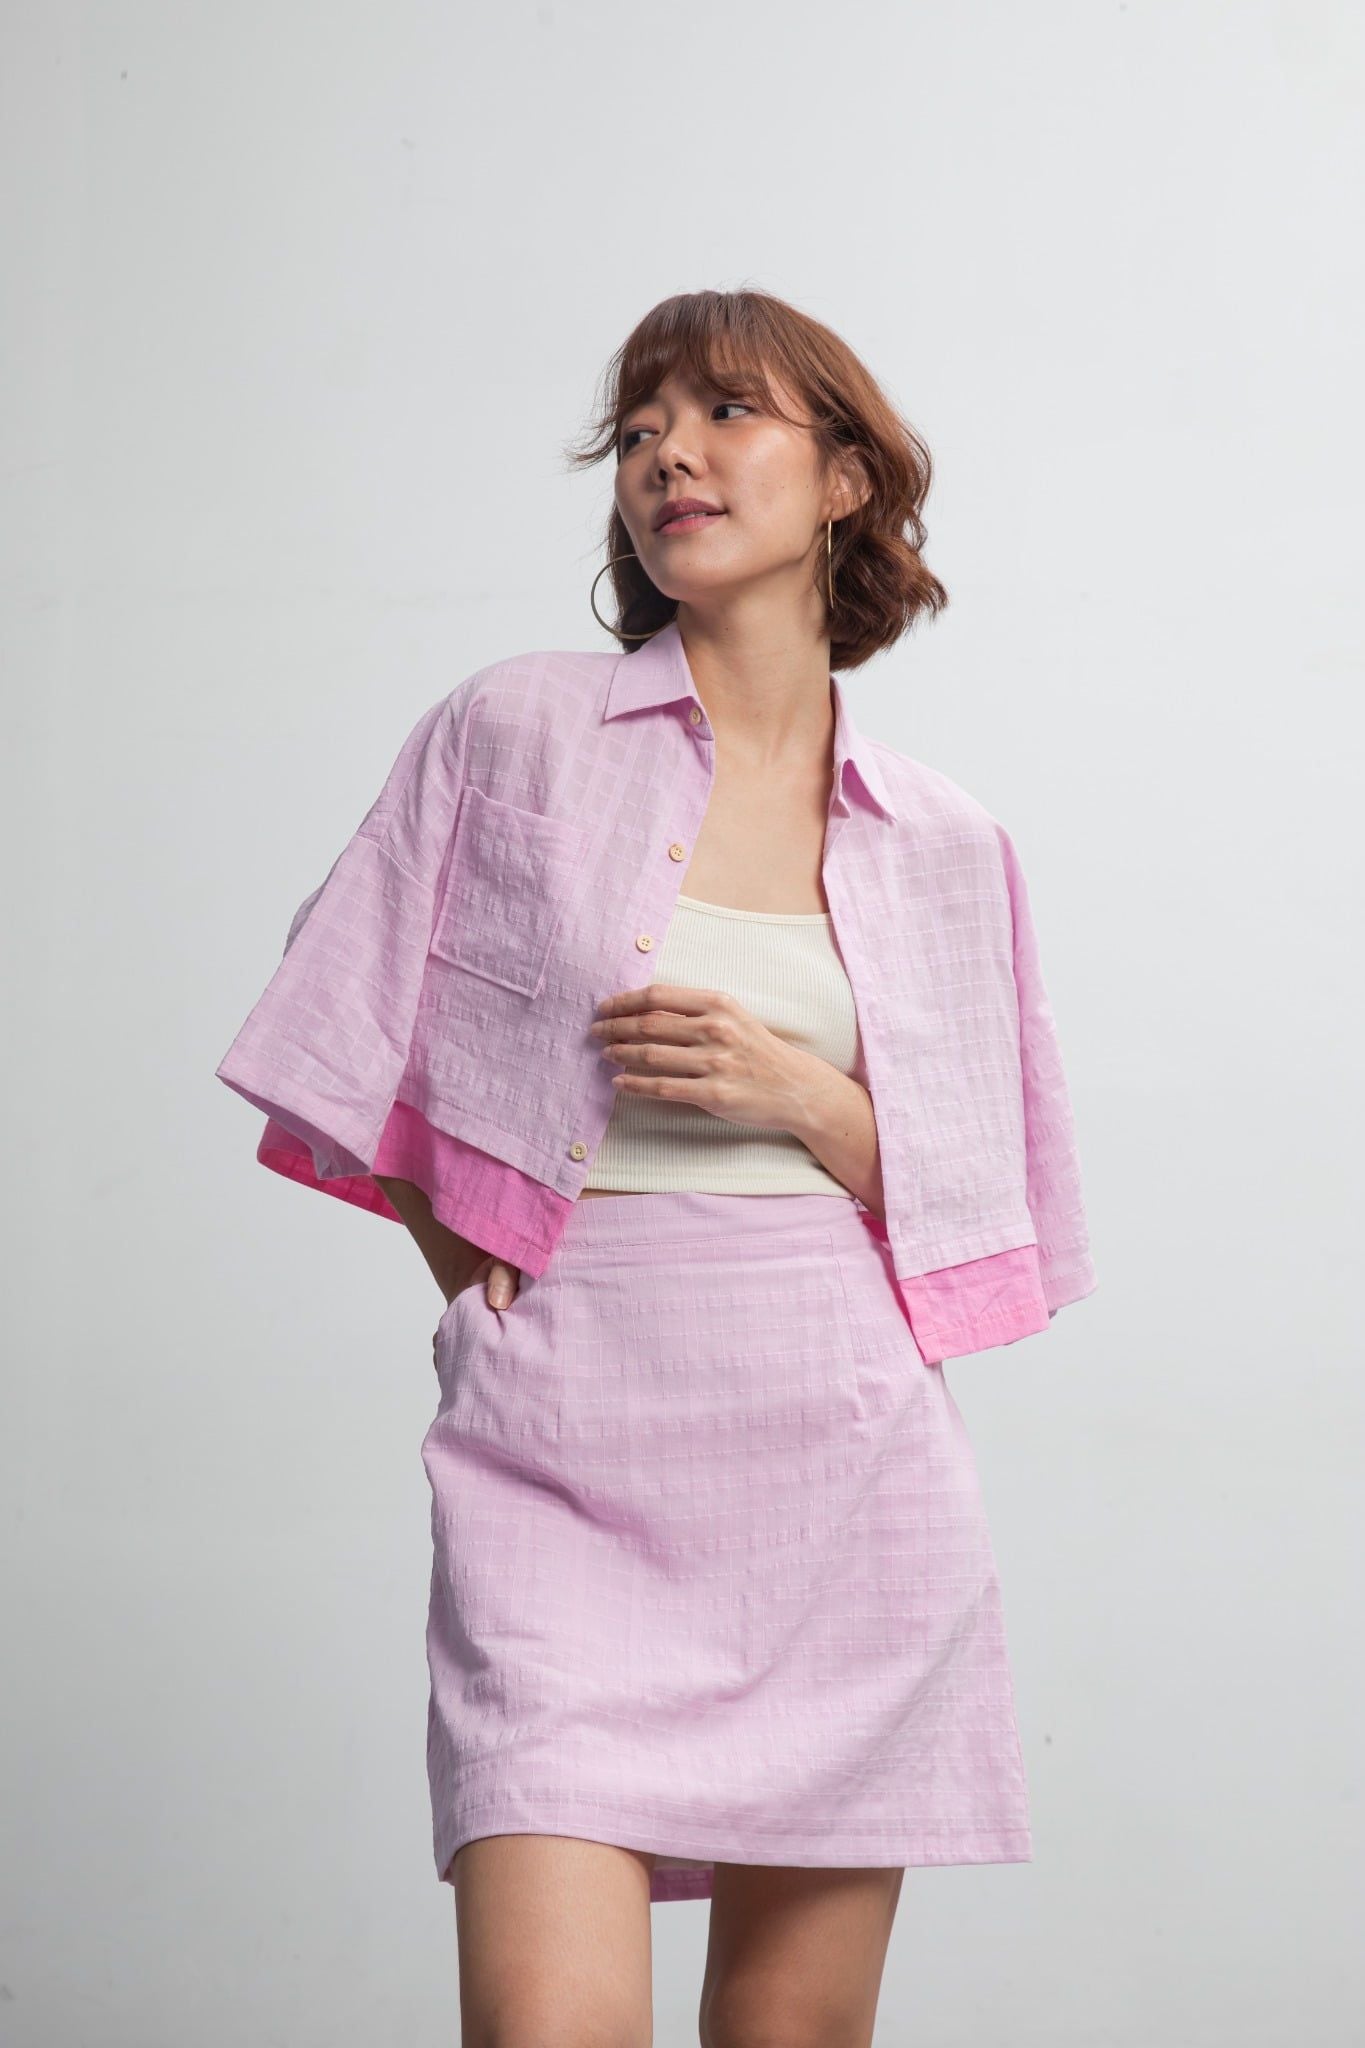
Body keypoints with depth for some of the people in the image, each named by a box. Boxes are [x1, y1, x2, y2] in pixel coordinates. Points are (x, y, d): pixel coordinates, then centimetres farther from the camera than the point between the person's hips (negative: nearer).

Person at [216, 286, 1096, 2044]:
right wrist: (487, 1287, 4)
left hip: (845, 1455, 2)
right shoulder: (513, 737, 4)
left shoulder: (940, 846, 9)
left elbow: (979, 1209, 10)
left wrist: (799, 1096, -6)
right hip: (567, 1451, -2)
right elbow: (365, 1056, 10)